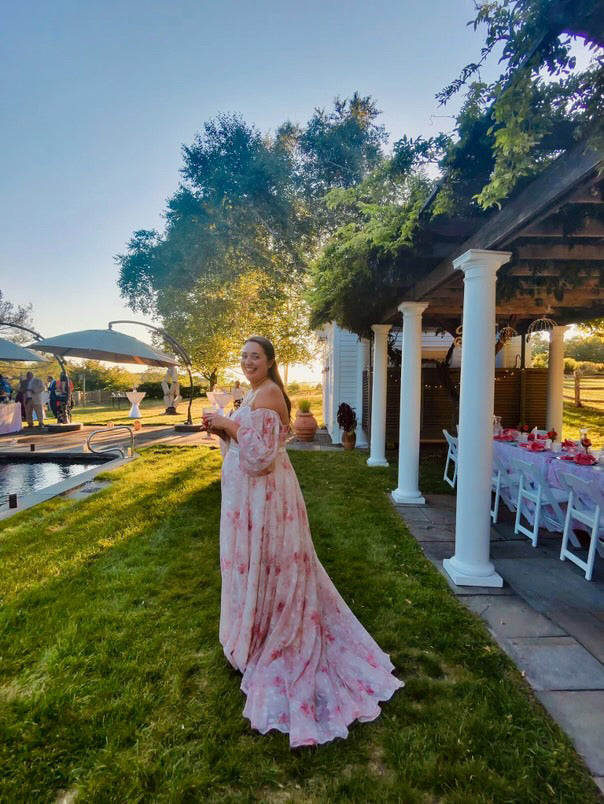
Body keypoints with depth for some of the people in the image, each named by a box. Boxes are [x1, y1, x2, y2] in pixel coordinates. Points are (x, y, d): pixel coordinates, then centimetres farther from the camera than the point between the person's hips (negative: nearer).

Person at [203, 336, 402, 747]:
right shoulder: (256, 393, 13)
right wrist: (222, 429, 5)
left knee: (264, 564, 3)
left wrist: (228, 424, -18)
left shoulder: (267, 394, -17)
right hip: (251, 492, 10)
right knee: (258, 564, 20)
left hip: (262, 493, -10)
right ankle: (259, 636, 38)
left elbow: (262, 452, -24)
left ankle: (264, 643, 22)